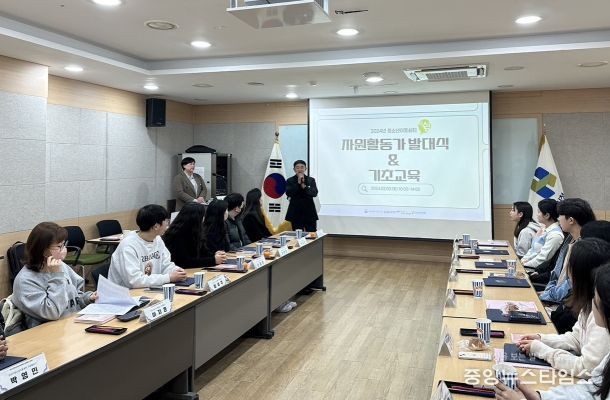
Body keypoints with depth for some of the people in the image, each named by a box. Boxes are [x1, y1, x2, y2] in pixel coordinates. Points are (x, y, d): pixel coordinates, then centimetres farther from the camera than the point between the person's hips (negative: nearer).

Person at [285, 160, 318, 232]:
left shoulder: (311, 180, 7)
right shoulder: (290, 181, 4)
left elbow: (315, 193, -5)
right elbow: (288, 193, -10)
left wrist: (304, 187, -17)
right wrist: (298, 183, -13)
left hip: (309, 211, 1)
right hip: (295, 212, -1)